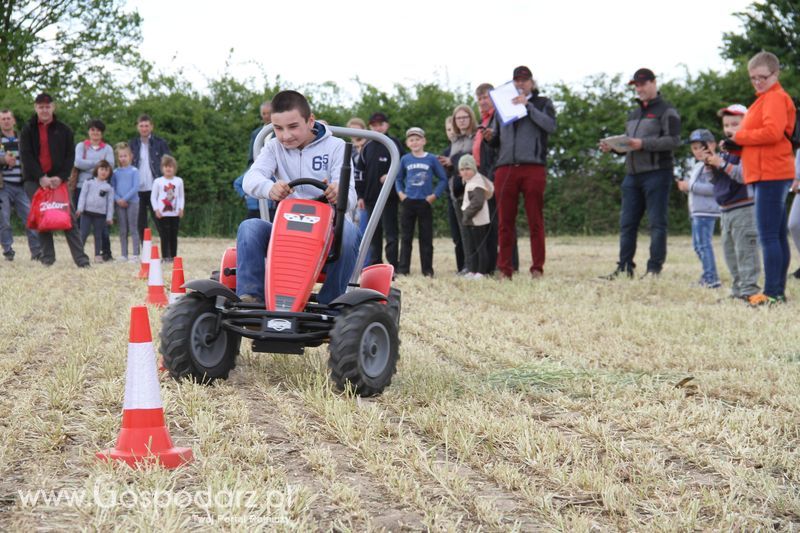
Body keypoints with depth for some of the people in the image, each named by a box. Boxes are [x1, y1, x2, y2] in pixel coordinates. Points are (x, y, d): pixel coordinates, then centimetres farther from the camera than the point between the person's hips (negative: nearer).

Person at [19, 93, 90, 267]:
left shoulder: (63, 130, 8)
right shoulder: (28, 130, 6)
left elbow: (70, 156, 3)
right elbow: (26, 156, -3)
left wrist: (61, 177, -11)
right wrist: (41, 177, -15)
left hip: (58, 180, 0)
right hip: (35, 181, 0)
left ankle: (80, 258, -9)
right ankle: (47, 257, 5)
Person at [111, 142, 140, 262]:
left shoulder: (134, 171, -1)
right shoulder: (115, 172, 9)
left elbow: (135, 187, -8)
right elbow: (112, 188, 7)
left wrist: (125, 199, -14)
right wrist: (118, 199, -9)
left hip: (132, 202, -3)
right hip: (120, 203, 3)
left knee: (133, 228, -2)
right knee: (123, 230, 7)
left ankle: (135, 255, -2)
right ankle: (123, 255, 11)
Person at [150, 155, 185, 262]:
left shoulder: (179, 181, 7)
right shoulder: (158, 181, 1)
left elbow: (181, 196, 11)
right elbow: (153, 197, 3)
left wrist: (181, 208, -2)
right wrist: (156, 209, -7)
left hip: (175, 214, 2)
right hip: (162, 214, -2)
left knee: (173, 236, 5)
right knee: (164, 236, -4)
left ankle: (173, 256, 11)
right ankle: (165, 256, -1)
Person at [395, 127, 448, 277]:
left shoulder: (432, 159, -1)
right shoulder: (405, 160, 4)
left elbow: (443, 179, 3)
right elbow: (398, 178, 15)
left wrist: (434, 195, -6)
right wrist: (400, 192, 0)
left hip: (425, 202, -1)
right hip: (408, 202, 2)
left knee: (426, 237, 2)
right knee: (406, 237, 4)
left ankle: (427, 270, 7)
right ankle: (403, 268, 8)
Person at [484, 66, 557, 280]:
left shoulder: (542, 103, 14)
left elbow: (550, 125, -6)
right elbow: (496, 139, 23)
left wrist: (528, 106, -9)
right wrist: (490, 137, 0)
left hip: (533, 167, -3)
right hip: (505, 167, 3)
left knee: (535, 221, -3)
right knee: (505, 222, 0)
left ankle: (537, 268, -1)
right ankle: (504, 269, 3)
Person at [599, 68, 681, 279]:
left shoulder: (666, 111, 0)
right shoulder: (633, 114, 24)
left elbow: (673, 140, -12)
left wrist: (643, 144, -20)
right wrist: (613, 147, 7)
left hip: (657, 173, -8)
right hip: (632, 174, 8)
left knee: (657, 223, -5)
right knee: (627, 223, 5)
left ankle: (654, 268, -5)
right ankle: (624, 268, 7)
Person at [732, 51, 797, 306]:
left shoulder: (775, 98, -9)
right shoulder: (766, 99, 23)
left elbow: (772, 132, -23)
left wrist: (739, 137, -11)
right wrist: (735, 146, 6)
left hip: (770, 175, -11)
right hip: (772, 174, 11)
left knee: (768, 236, -13)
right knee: (778, 236, 12)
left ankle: (772, 293, -14)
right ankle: (778, 291, 16)